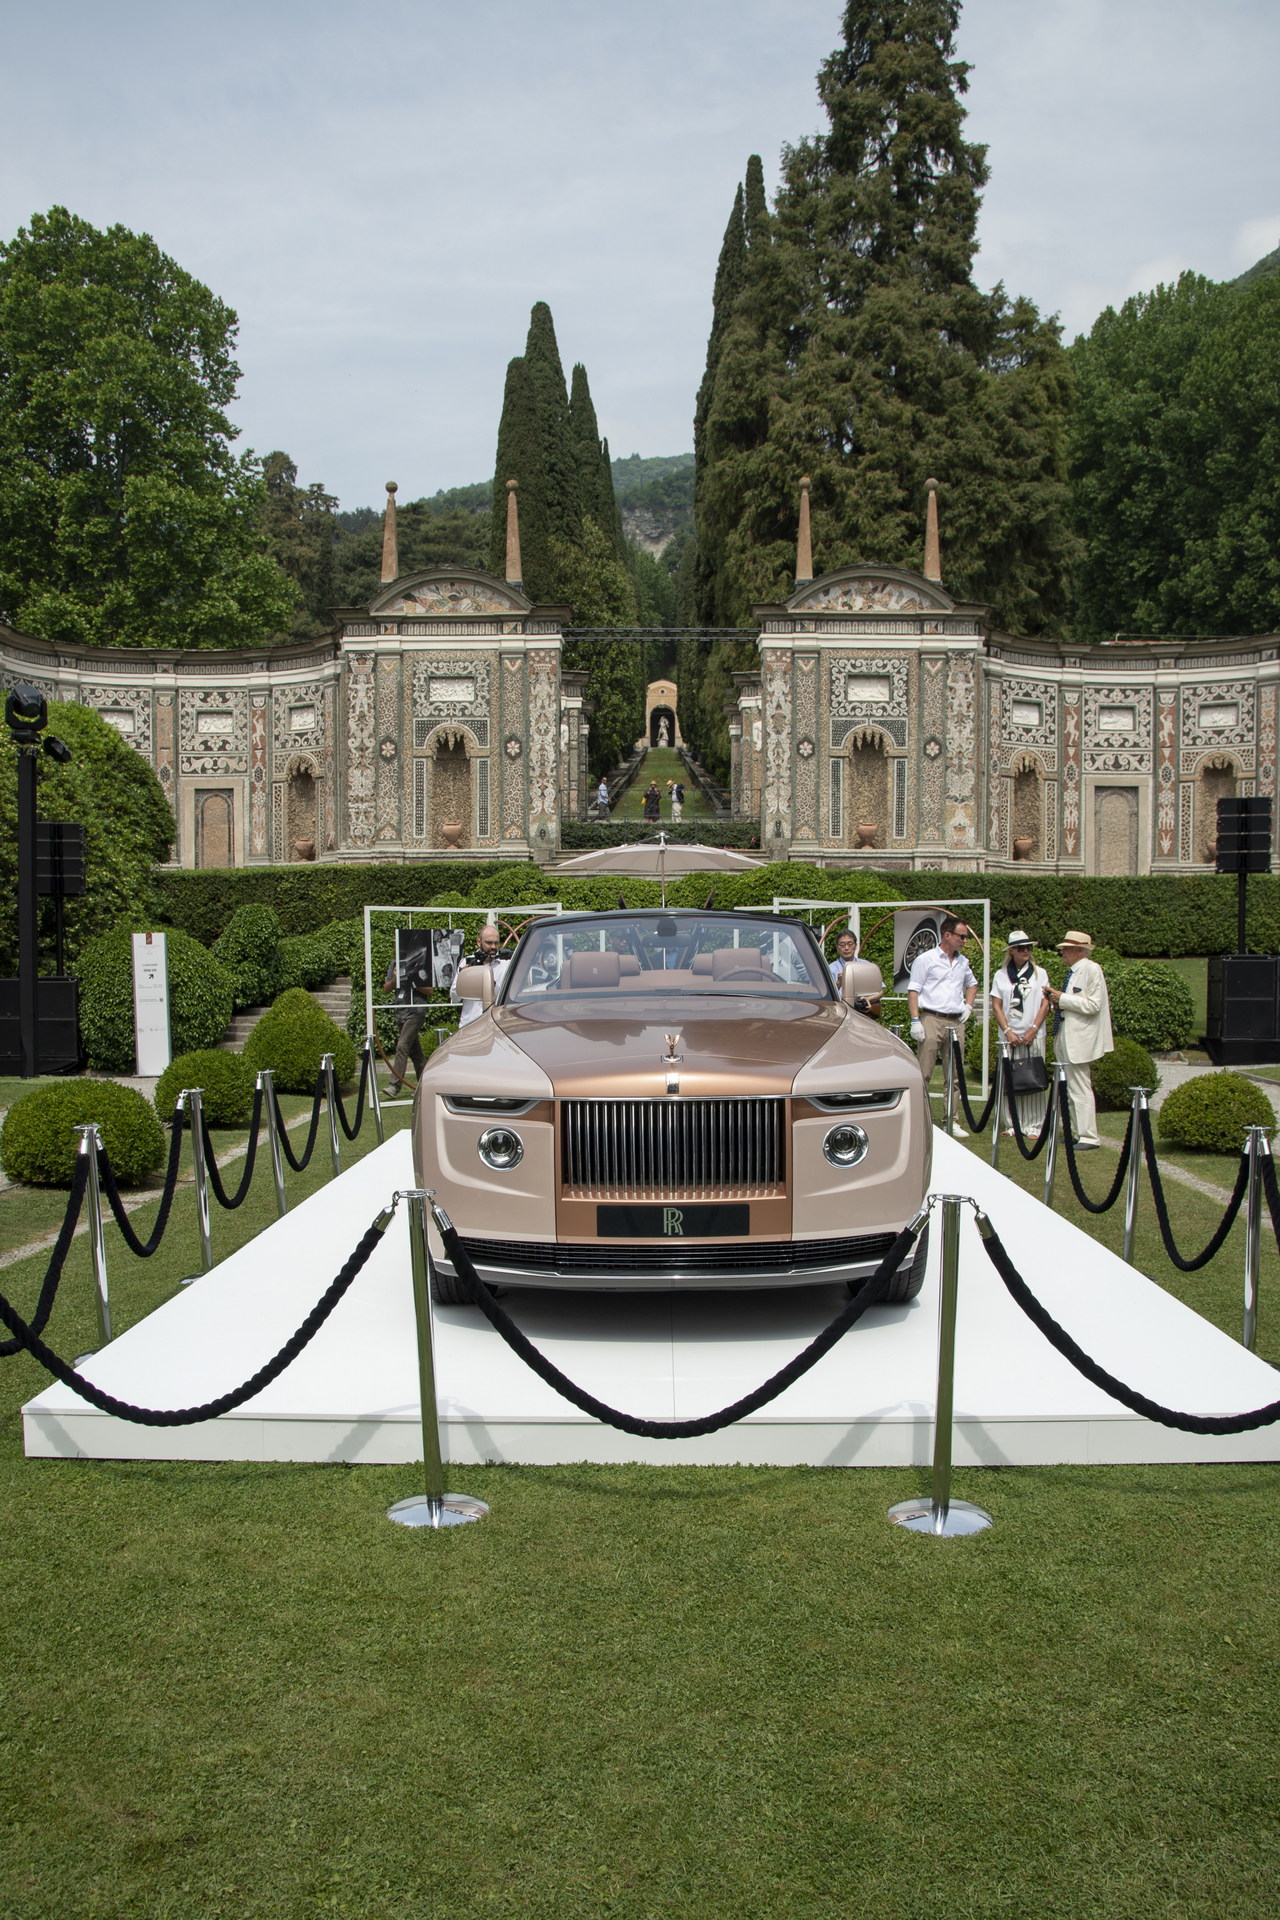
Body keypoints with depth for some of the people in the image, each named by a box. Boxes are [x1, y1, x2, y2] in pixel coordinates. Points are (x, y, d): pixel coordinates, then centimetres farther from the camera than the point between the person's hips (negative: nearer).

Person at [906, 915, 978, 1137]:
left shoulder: (963, 962, 15)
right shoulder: (926, 959, -3)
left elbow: (972, 984, 32)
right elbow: (913, 990, -5)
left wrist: (968, 1005, 14)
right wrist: (915, 1020, -14)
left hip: (956, 1022, 6)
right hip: (932, 1019, -6)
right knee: (923, 1073, -6)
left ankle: (951, 1121, 14)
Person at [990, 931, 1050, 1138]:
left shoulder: (1040, 973, 8)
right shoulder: (1001, 976, 8)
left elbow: (1045, 1004, 2)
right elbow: (996, 1006, 4)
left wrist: (1033, 1030, -8)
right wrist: (1008, 1031, -7)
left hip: (1033, 1036, -1)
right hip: (1009, 1037, 1)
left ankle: (1034, 1125, 1)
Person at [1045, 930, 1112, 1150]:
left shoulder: (1091, 969, -12)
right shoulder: (1073, 971, 15)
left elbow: (1093, 1005, -19)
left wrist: (1063, 999, -15)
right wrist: (1059, 1002, 4)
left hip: (1080, 1039, -10)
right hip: (1066, 1038, 10)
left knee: (1080, 1089, -7)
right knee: (1071, 1089, 13)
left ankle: (1088, 1137, -3)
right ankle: (1078, 1132, 20)